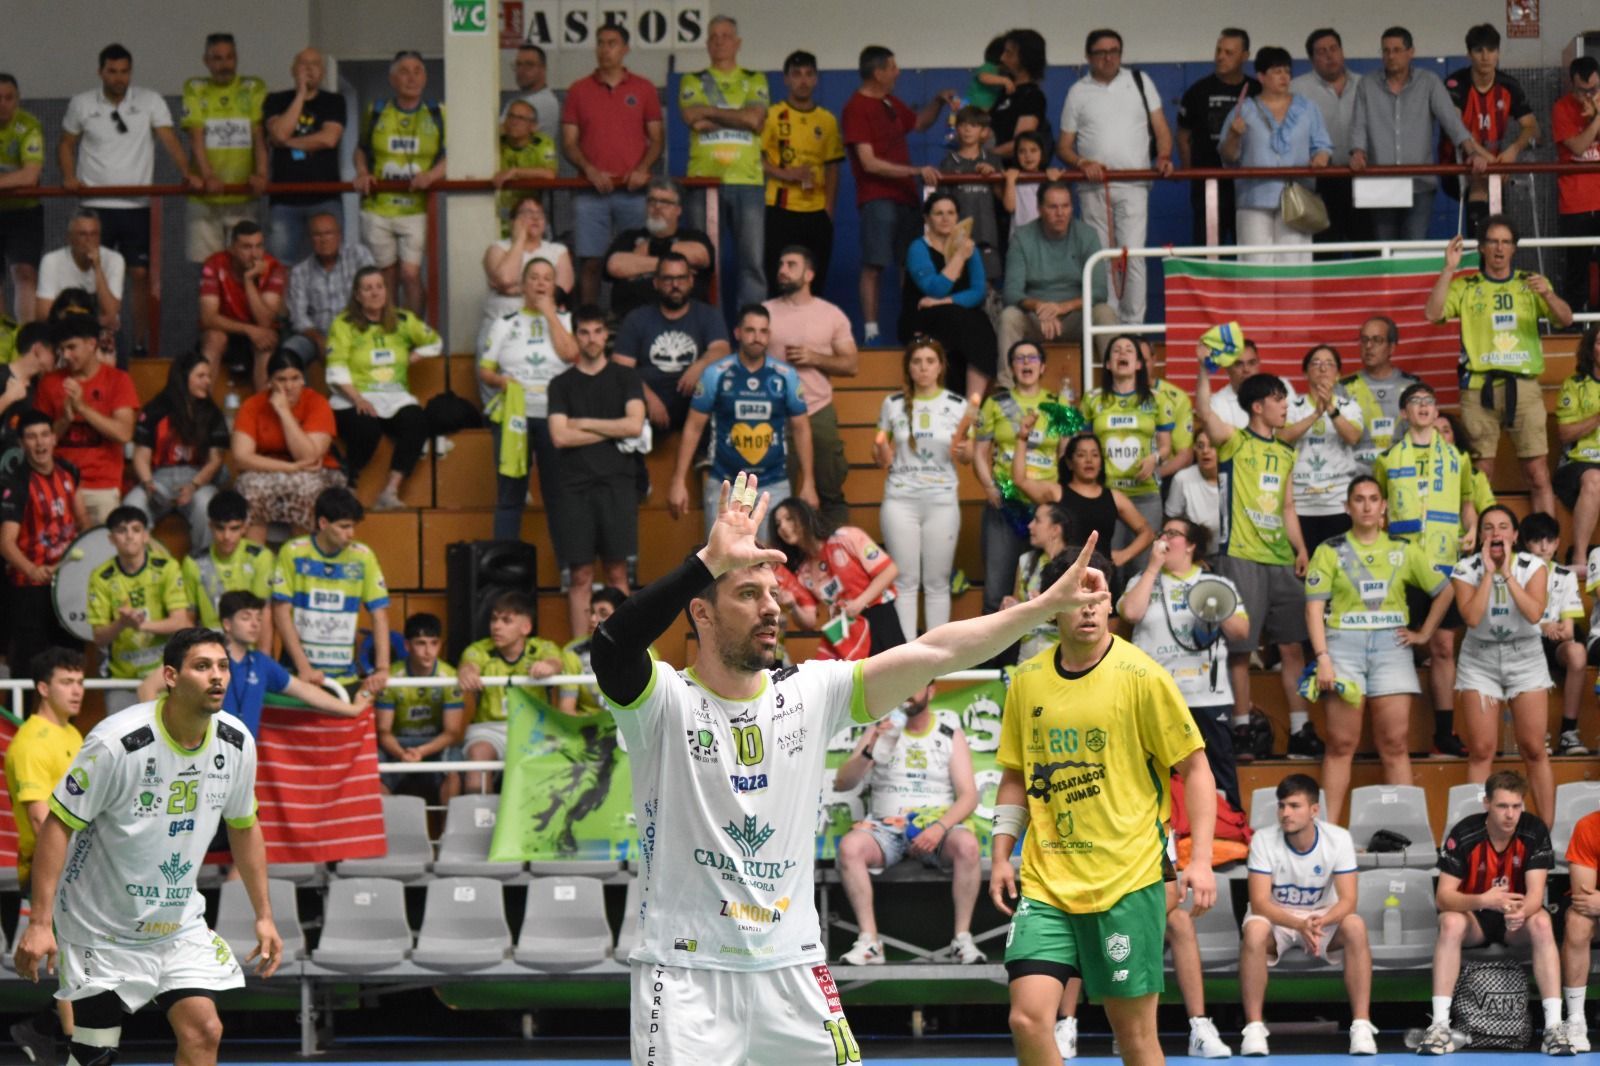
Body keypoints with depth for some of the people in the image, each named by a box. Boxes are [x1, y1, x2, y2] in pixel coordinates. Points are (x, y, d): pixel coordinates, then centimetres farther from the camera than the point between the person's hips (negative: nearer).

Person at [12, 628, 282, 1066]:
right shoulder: (116, 742, -23)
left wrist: (263, 915, 11)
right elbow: (58, 824, -19)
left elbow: (244, 827, 12)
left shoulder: (236, 743, -4)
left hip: (180, 924, 5)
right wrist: (40, 923, -24)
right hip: (103, 929, -5)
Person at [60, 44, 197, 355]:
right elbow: (66, 144, 13)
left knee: (140, 274, 0)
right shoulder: (81, 104, 4)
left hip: (137, 204, 0)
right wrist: (69, 177, -5)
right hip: (94, 204, 0)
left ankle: (141, 344, 9)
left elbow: (169, 140, -7)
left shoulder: (150, 101, 0)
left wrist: (187, 173, -23)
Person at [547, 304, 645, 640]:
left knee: (617, 572, -2)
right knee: (580, 575, -2)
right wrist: (613, 431, -3)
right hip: (576, 486, 0)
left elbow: (635, 425, -4)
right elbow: (560, 436, -2)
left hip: (618, 483, 0)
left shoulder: (625, 378, 10)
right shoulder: (562, 384, 10)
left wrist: (584, 424, -2)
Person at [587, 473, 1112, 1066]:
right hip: (685, 968, -4)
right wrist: (710, 560, -38)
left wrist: (1049, 604, -10)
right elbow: (613, 646, -30)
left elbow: (931, 653, -2)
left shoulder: (809, 693, 4)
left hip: (792, 967, 4)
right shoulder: (666, 702, -8)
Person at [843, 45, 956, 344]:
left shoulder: (890, 103, 16)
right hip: (877, 198, -8)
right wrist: (916, 171, -19)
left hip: (905, 195, 8)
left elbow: (918, 122, 36)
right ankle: (871, 331, -10)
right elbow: (869, 162, -16)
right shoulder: (857, 109, -10)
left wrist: (938, 101, 17)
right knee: (874, 265, -10)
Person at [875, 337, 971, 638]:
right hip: (901, 500, 0)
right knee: (905, 580, -1)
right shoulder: (893, 405, 5)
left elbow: (966, 457, 10)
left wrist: (963, 450, -13)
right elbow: (884, 459, 12)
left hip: (942, 501, 0)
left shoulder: (957, 406, 4)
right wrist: (881, 451, -11)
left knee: (937, 582, 2)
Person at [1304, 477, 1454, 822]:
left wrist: (1424, 634, 10)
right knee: (1341, 743, -4)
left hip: (1391, 644, 2)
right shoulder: (1330, 551, 6)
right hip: (1344, 642, -2)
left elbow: (1445, 591, 19)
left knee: (1396, 743, -2)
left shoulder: (1403, 550, 11)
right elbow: (1314, 606, -1)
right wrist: (1322, 657, -12)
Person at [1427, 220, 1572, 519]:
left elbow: (1565, 319, 3)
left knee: (1538, 472, -4)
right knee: (1480, 474, -1)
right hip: (1479, 386, 0)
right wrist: (1449, 269, -10)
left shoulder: (1530, 284, 14)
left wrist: (1548, 295, -18)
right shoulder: (1465, 288, 12)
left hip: (1523, 385, 0)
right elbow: (1433, 313, -4)